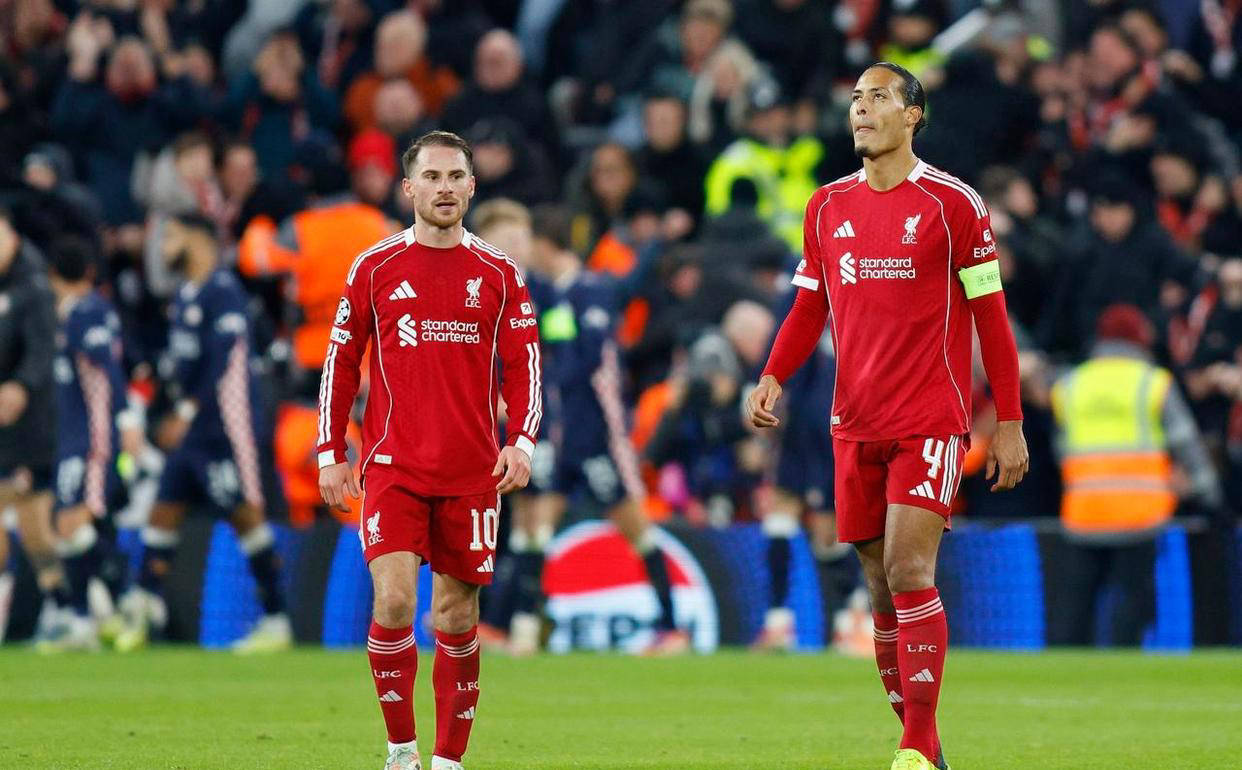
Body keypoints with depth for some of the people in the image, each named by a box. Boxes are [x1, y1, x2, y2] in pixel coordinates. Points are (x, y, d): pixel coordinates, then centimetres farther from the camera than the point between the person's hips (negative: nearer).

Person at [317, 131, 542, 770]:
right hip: (393, 465, -1)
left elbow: (523, 366, 8)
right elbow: (339, 363, 8)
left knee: (457, 616, 5)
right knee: (394, 601, -16)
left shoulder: (498, 274, 6)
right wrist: (330, 454, 3)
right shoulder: (375, 268, 3)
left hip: (473, 472, 2)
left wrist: (521, 442, -7)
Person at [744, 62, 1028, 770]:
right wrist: (772, 378, 0)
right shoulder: (829, 206, 11)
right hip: (856, 426, 5)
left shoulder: (952, 203, -4)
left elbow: (990, 314, -2)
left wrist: (1010, 424, -4)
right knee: (883, 588, 6)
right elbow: (810, 308, 18)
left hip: (931, 421, -5)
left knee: (908, 570, -17)